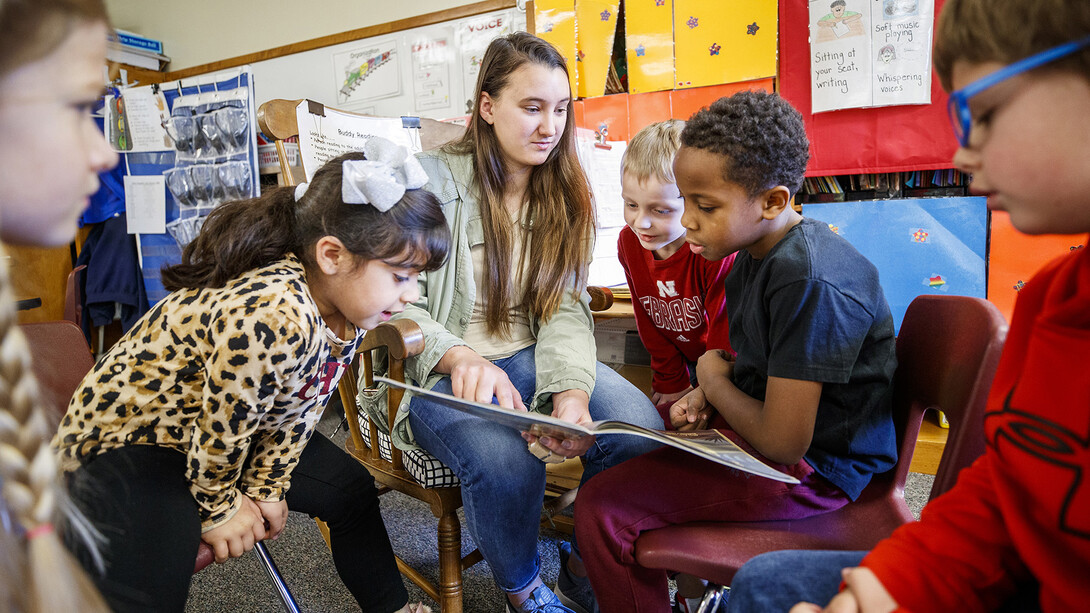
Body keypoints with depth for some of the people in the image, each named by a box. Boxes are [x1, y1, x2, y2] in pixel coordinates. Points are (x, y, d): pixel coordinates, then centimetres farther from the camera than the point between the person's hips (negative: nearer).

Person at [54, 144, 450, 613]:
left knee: (349, 489, 11)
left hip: (240, 431, 8)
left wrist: (266, 487, 4)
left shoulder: (348, 301, -13)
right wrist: (218, 506, -8)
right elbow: (219, 427, -26)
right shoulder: (270, 319, -41)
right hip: (128, 436, -8)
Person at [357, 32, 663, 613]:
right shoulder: (432, 180, -8)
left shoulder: (564, 192, 5)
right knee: (506, 458, -34)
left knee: (640, 427, -21)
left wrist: (571, 391, -24)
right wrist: (459, 357, -33)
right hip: (439, 371, -3)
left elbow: (564, 307, -3)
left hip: (530, 357, 4)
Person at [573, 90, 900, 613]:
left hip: (813, 468, -10)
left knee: (603, 509, -17)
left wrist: (713, 377, -11)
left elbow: (783, 442, -28)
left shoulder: (807, 281, -28)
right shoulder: (754, 253, 2)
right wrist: (704, 398, -4)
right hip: (764, 431, 10)